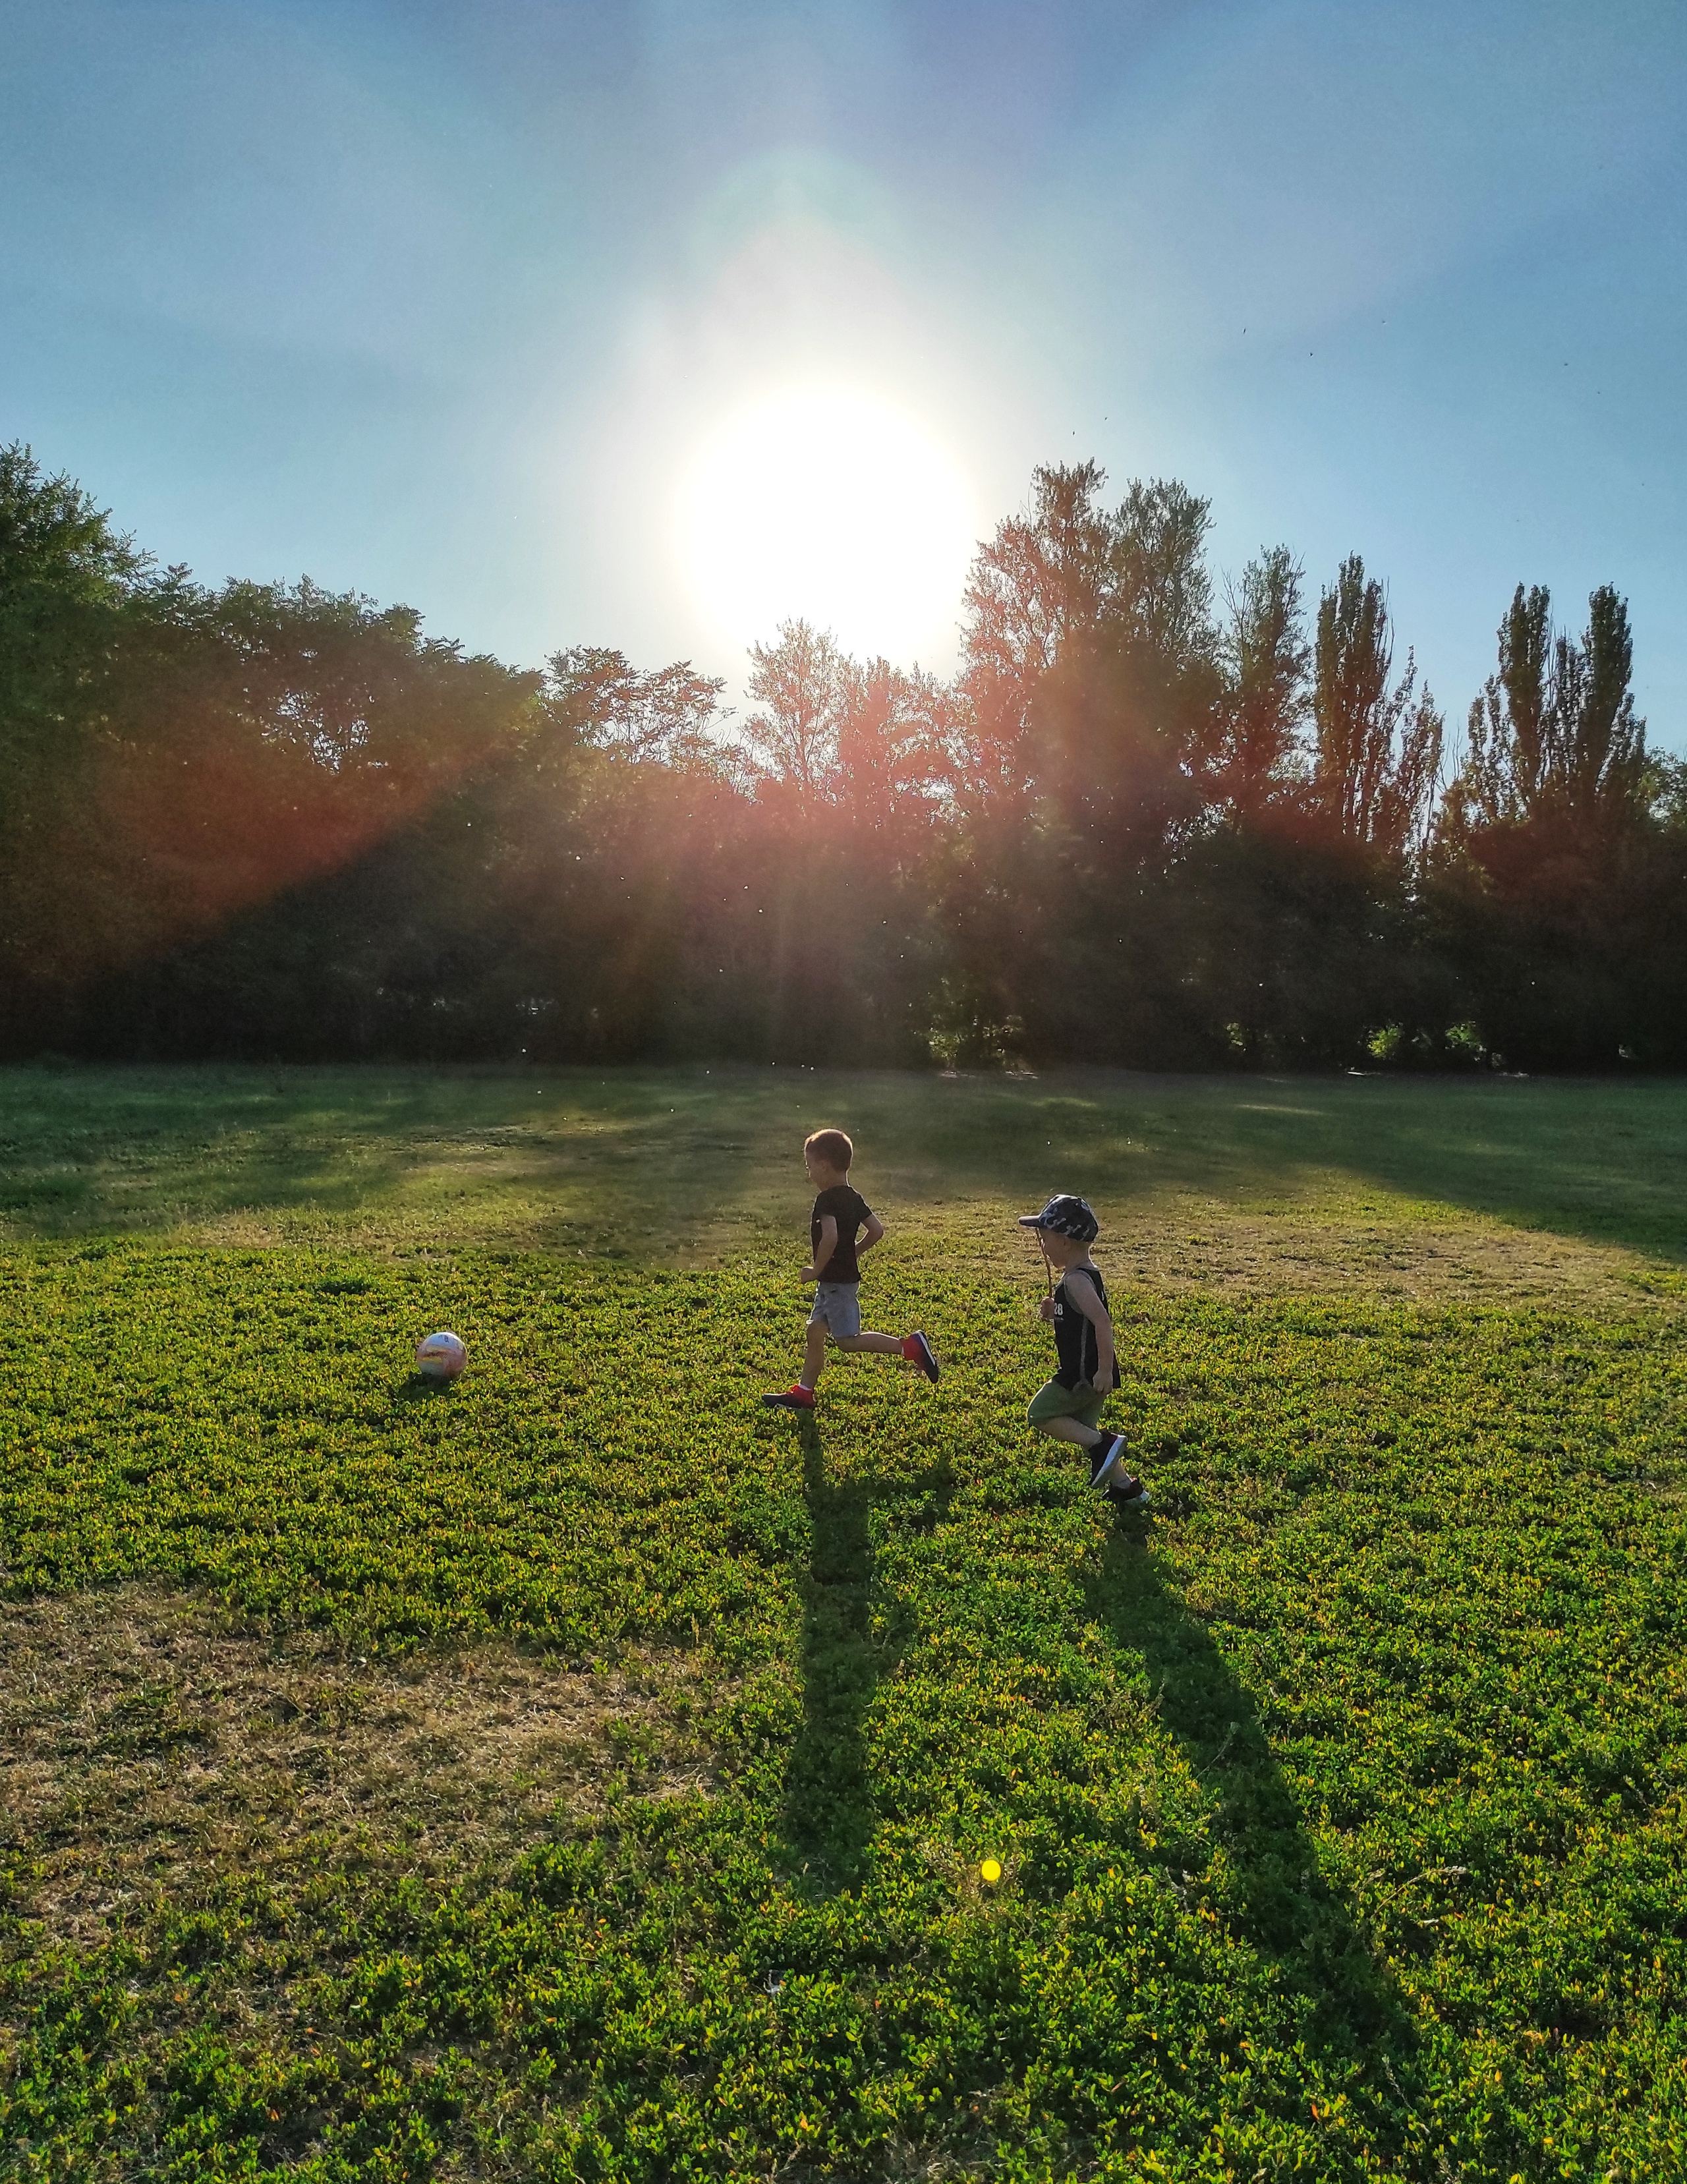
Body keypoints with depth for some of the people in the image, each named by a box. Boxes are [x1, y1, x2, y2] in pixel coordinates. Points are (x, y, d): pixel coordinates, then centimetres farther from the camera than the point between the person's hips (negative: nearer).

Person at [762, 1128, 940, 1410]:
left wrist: (816, 1270, -21)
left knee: (847, 1339, -5)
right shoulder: (853, 1198, 8)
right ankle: (803, 1393, 19)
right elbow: (877, 1230, 11)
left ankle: (909, 1346, -7)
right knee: (815, 1332, 13)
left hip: (836, 1281, -10)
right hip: (846, 1275, 10)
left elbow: (830, 1238, -33)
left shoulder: (827, 1199, -20)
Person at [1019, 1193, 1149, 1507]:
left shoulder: (1076, 1280, -22)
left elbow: (1102, 1321, -32)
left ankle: (1103, 1444, -4)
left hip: (1082, 1375, -10)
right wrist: (1054, 1311, 5)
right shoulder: (1086, 1273, 9)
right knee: (1083, 1429, 19)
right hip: (1088, 1374, 10)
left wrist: (1105, 1370, -30)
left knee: (1040, 1414, 3)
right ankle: (1125, 1487, 23)